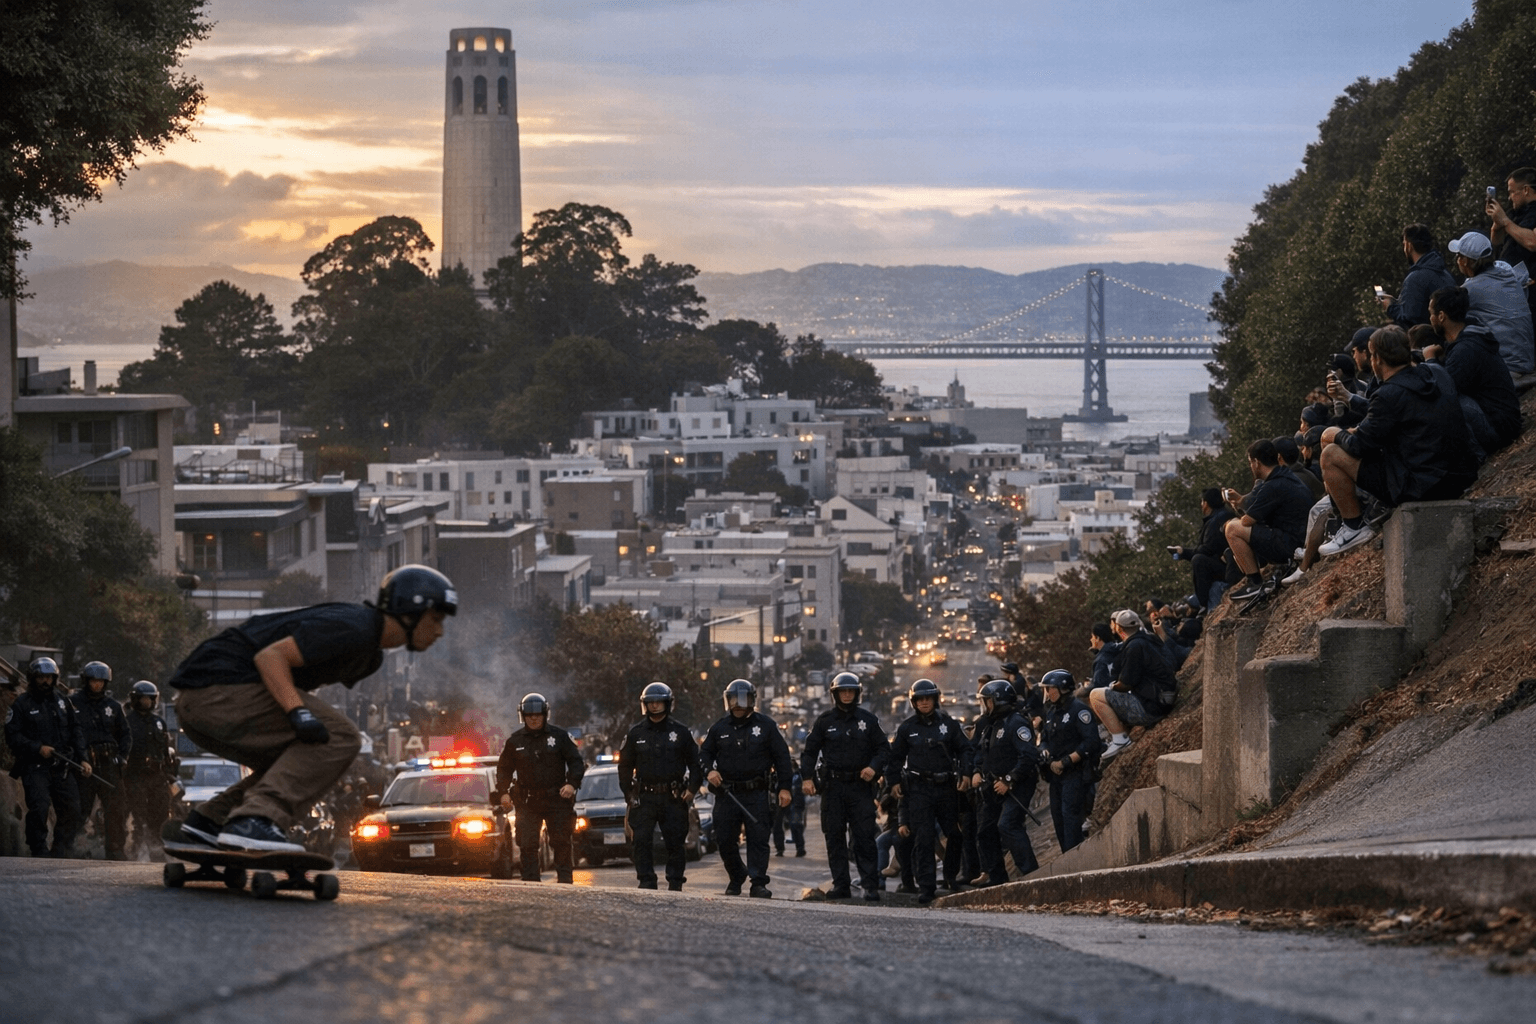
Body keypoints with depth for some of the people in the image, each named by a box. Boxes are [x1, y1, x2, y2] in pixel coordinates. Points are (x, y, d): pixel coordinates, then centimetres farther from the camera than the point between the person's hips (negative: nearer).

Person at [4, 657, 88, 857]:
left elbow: (76, 731, 16)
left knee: (70, 809, 0)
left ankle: (62, 852, 13)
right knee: (39, 808, -17)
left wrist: (83, 759, 4)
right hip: (34, 766, -5)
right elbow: (13, 736, -6)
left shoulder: (62, 702, 14)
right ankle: (39, 850, -7)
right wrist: (38, 748, -17)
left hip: (62, 767, 5)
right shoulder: (22, 704, -1)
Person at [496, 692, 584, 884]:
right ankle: (530, 881, 0)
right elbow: (504, 768, 15)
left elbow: (576, 761, 4)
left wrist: (572, 783, -12)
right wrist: (503, 792, 1)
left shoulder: (559, 736, 3)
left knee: (561, 842, 1)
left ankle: (565, 880, 9)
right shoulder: (515, 741, 8)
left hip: (556, 798, -1)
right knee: (527, 844, -3)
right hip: (527, 801, 1)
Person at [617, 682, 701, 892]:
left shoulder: (681, 732, 5)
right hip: (644, 797, 1)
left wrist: (692, 788, -2)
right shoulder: (636, 733, 9)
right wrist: (628, 794, 6)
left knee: (675, 842, 0)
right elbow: (625, 765, 15)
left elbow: (695, 762, 10)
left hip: (673, 797, -1)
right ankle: (646, 881, 0)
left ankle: (675, 882, 8)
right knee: (640, 841, -7)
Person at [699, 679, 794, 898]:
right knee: (725, 840, 4)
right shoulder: (720, 728, 10)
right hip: (727, 794, 3)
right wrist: (709, 770, -2)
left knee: (758, 839, -8)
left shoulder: (766, 725, 3)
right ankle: (736, 878, 24)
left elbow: (782, 756, 5)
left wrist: (785, 787, -1)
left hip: (756, 793, -3)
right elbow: (704, 753, 20)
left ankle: (758, 883, -5)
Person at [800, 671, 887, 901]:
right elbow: (809, 751, 8)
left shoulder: (868, 720, 8)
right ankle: (840, 884, 9)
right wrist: (806, 777, -6)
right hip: (833, 786, 1)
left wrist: (874, 767, -9)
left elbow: (882, 748, 10)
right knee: (835, 837, 3)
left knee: (864, 837, -7)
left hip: (861, 785, -1)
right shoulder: (824, 721, 8)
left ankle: (870, 885, -7)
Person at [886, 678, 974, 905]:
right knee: (923, 838, -8)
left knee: (954, 834, 5)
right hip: (919, 789, -1)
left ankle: (950, 876, 26)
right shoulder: (906, 728, 6)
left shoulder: (948, 724, 7)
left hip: (946, 786, 1)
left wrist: (965, 773, -5)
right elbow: (895, 757, 12)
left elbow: (964, 749, 10)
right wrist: (894, 782, 1)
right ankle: (925, 886, -7)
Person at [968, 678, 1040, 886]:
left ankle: (1030, 872, -22)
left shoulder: (1016, 724, -16)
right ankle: (995, 876, 19)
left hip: (1016, 788, -10)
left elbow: (1029, 757, -24)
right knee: (985, 829, 10)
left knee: (1008, 826, -23)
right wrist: (977, 772, 4)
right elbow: (978, 751, 23)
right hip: (994, 787, 10)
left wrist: (1009, 781, -23)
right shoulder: (987, 725, 13)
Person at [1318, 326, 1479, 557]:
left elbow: (1360, 446, -10)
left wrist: (1338, 436, 12)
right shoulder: (1434, 382, 11)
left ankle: (1354, 527, 9)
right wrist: (1358, 432, 19)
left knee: (1332, 455, 1)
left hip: (1419, 486, -9)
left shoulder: (1390, 395, -16)